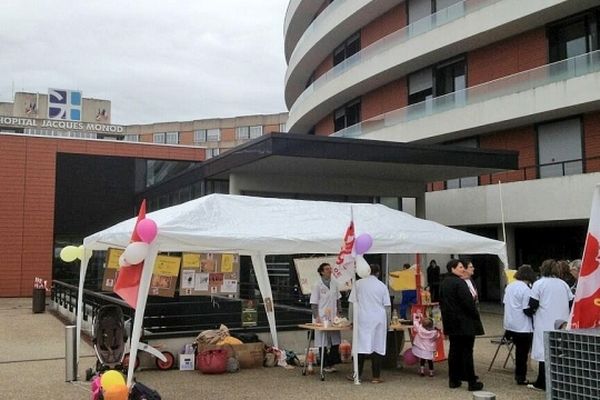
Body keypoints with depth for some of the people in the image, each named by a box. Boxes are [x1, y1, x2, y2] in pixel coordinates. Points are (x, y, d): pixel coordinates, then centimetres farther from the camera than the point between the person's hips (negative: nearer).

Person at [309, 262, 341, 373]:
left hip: (333, 317, 5)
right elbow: (314, 303, -8)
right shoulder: (317, 285, -8)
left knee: (335, 341, 6)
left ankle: (332, 364, 18)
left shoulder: (334, 283, 7)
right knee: (323, 343, 2)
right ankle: (325, 365, 12)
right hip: (322, 317, -5)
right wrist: (317, 317, -13)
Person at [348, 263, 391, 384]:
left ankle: (357, 375, 8)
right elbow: (387, 306, 4)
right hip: (379, 319, 1)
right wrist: (387, 321, 15)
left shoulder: (358, 283, 1)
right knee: (378, 346, 4)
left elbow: (353, 302, 3)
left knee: (362, 345, 3)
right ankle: (376, 376, 7)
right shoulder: (382, 286, 3)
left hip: (363, 318, -1)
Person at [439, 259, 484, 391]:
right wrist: (476, 316, -8)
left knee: (454, 350, 12)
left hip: (450, 323, 8)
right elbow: (468, 302, -20)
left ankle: (453, 380, 16)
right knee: (467, 352, -3)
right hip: (464, 323, -8)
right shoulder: (460, 283, -18)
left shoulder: (443, 283, 10)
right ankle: (472, 382, 2)